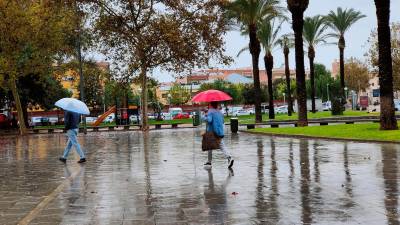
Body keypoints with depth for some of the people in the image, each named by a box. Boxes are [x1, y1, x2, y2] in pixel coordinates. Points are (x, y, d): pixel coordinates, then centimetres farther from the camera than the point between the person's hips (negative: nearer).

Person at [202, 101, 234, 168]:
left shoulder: (210, 111, -8)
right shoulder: (219, 112, 13)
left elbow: (209, 120, -22)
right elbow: (222, 121, 21)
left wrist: (204, 117, -5)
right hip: (220, 133, 5)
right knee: (222, 146, -2)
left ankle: (209, 162, 18)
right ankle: (229, 157, -23)